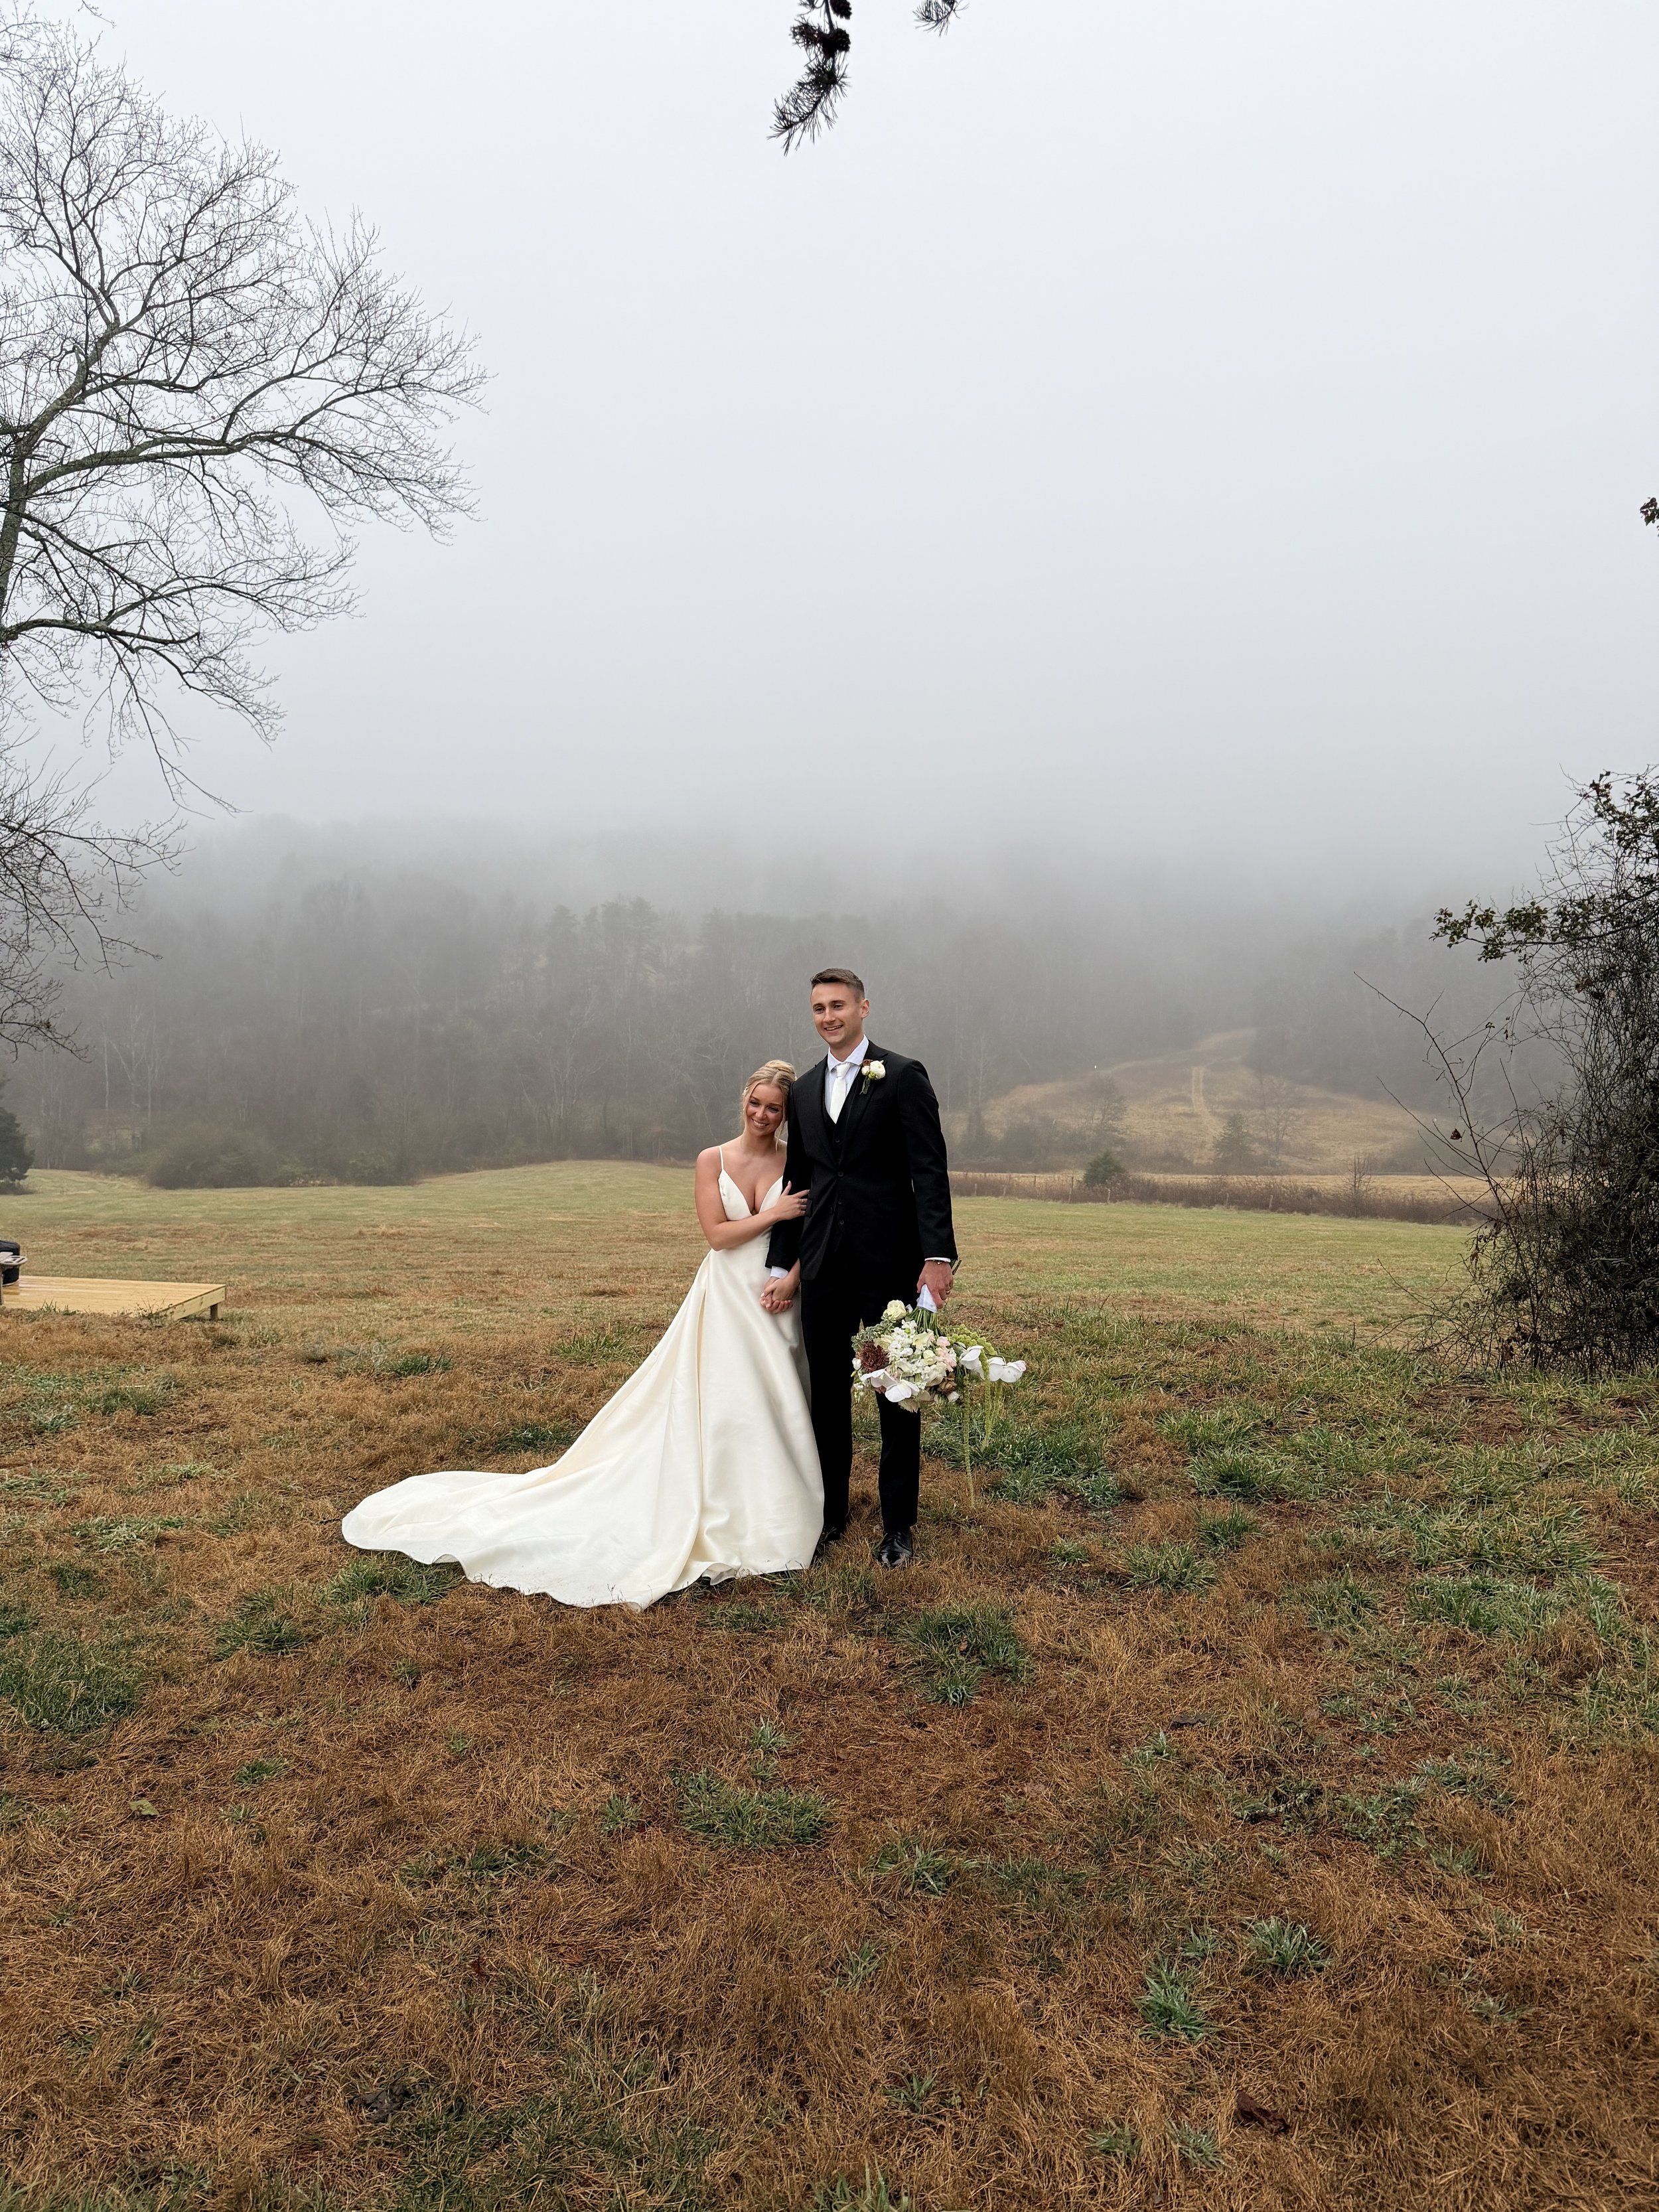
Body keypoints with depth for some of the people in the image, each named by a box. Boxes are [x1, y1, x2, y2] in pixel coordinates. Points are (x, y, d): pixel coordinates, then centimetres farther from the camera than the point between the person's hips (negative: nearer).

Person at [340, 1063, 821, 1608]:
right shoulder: (712, 1159, 0)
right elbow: (717, 1234, -7)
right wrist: (774, 1214, -12)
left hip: (775, 1297, 1)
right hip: (725, 1298, -1)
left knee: (773, 1405, 3)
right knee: (715, 1404, -4)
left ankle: (769, 1511, 19)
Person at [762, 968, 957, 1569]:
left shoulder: (902, 1076, -4)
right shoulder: (805, 1089, 12)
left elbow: (930, 1171, -10)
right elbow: (797, 1181, 15)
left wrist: (938, 1256, -18)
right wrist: (783, 1265, 11)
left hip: (890, 1265, -5)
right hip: (823, 1266, 5)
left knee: (897, 1395, 6)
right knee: (827, 1394, 13)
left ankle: (898, 1525, 18)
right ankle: (830, 1514, 27)